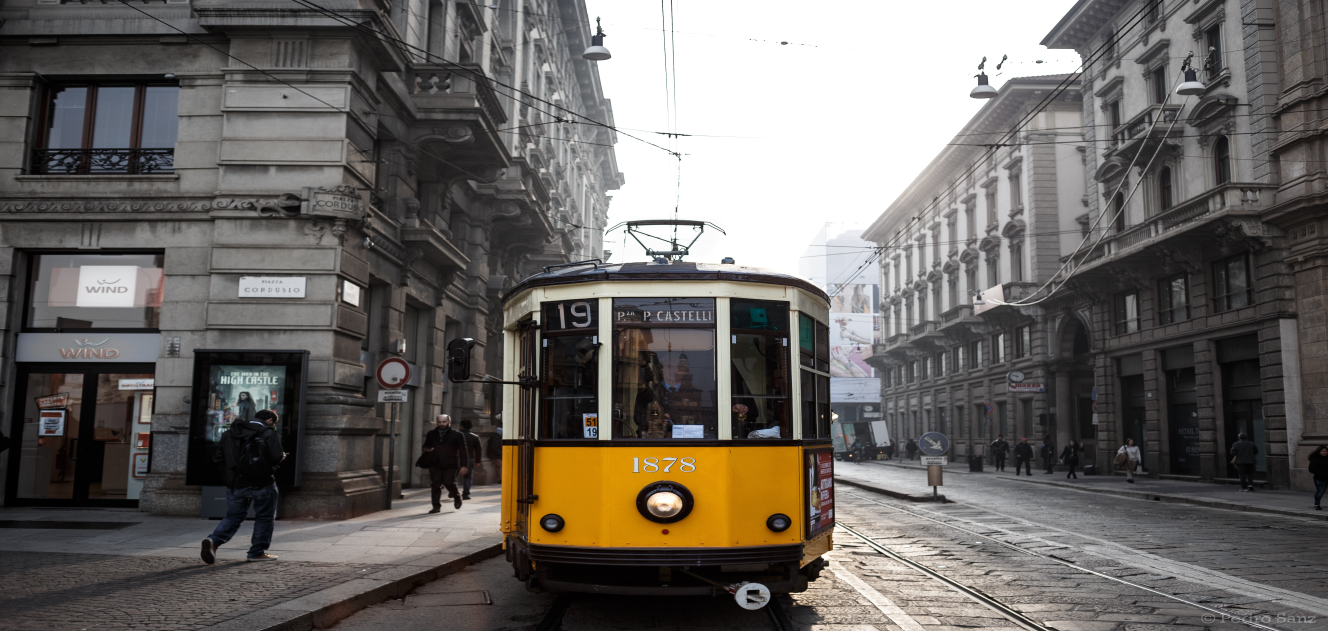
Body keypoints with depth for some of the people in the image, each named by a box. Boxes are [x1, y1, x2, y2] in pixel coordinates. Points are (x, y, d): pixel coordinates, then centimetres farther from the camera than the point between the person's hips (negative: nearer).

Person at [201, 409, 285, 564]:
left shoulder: (229, 434, 11)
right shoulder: (269, 434, -7)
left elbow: (217, 457, 9)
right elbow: (277, 457, -18)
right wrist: (282, 457, 5)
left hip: (235, 485, 5)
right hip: (261, 484, -5)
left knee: (233, 517, 15)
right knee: (264, 517, 11)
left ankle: (213, 540, -9)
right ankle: (257, 552, 13)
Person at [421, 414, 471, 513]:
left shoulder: (457, 435, 4)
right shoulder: (431, 434, 14)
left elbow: (463, 451, 3)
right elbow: (426, 446, 26)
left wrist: (464, 466, -5)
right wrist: (427, 449, -1)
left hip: (450, 465, -3)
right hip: (435, 464, 3)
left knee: (449, 482, -12)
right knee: (435, 485, -3)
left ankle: (457, 497, 18)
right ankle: (436, 506, 6)